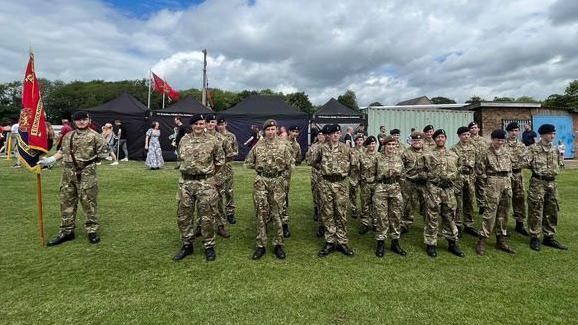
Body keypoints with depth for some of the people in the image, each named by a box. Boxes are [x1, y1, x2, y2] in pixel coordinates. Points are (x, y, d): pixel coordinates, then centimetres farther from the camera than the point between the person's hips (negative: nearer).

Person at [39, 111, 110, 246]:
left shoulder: (95, 136, -2)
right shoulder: (68, 136, 14)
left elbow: (104, 152, -1)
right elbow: (62, 152, 17)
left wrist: (91, 159, -5)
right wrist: (49, 160, 5)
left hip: (86, 173, -5)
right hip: (68, 172, 5)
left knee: (88, 201, -1)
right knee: (66, 201, 9)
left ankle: (92, 230, 9)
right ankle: (67, 231, 19)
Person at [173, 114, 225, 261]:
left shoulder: (212, 141, -3)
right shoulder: (184, 140, 7)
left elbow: (220, 160, 6)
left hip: (206, 183, -3)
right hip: (185, 182, 4)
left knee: (207, 216, 2)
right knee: (183, 215, 9)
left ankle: (209, 246, 17)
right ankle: (187, 245, 25)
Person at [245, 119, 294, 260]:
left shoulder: (283, 145, 1)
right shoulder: (258, 146, 5)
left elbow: (290, 165, 4)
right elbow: (248, 163, 11)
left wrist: (279, 168, 1)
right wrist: (260, 167, 5)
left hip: (278, 182, -1)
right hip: (261, 181, 1)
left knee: (277, 213, 5)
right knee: (261, 213, 4)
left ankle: (278, 245, 17)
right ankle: (261, 245, 14)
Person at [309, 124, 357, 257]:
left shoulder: (346, 148, 2)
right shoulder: (322, 148, 2)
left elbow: (354, 163, 11)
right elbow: (313, 161, 15)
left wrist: (344, 171, 13)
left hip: (341, 183, 0)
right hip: (326, 183, 0)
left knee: (341, 214, 4)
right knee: (327, 213, 4)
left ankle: (342, 242, 14)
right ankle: (330, 242, 14)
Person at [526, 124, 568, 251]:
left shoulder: (555, 149, 12)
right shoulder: (533, 148, -6)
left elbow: (558, 166, 21)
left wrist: (561, 155, 12)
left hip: (552, 183, 6)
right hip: (538, 182, -6)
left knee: (552, 211, 11)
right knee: (536, 211, -2)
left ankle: (549, 237, 22)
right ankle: (534, 238, 8)